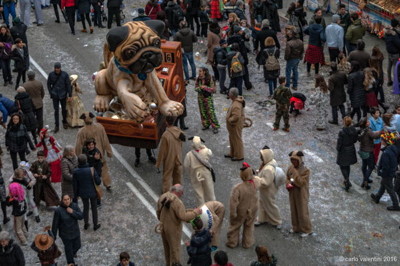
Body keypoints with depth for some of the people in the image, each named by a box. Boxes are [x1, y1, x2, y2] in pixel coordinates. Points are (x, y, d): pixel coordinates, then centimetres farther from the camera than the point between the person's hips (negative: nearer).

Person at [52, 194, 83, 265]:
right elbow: (55, 224, -16)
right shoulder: (58, 210, -24)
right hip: (65, 234, -4)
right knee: (68, 248, 15)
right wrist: (53, 236, -9)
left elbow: (81, 216, -14)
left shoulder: (74, 206, -13)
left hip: (75, 232, 4)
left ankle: (73, 252, 59)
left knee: (77, 246, 23)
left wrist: (72, 212, -29)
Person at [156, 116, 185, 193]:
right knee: (178, 175, 22)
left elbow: (162, 151, -20)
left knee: (167, 176, 13)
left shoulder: (165, 135, -29)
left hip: (169, 160, -5)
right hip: (178, 158, 5)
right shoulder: (179, 132, -10)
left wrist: (158, 163, -8)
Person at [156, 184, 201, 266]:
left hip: (163, 227, 7)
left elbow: (158, 212, 7)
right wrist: (195, 212, -19)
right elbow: (183, 217, -31)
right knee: (175, 249, 10)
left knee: (167, 247, 25)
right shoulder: (177, 202, -28)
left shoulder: (162, 198, -5)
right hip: (173, 229, -7)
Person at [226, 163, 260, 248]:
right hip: (252, 211, 3)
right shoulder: (255, 183, -25)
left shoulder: (237, 188, -36)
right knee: (249, 226, 26)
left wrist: (233, 213, -16)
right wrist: (249, 170, 1)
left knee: (235, 226, 23)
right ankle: (248, 243, 41)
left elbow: (233, 202, -30)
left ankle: (232, 242, 40)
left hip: (240, 212, -3)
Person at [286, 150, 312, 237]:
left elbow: (301, 183, -25)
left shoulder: (305, 170, -20)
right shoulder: (291, 167, -2)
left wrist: (295, 172, -30)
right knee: (294, 210, 16)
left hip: (301, 194, -6)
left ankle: (306, 230, 18)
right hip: (292, 193, 6)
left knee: (302, 212, 3)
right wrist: (288, 184, -11)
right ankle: (296, 227, 33)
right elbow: (287, 177, 10)